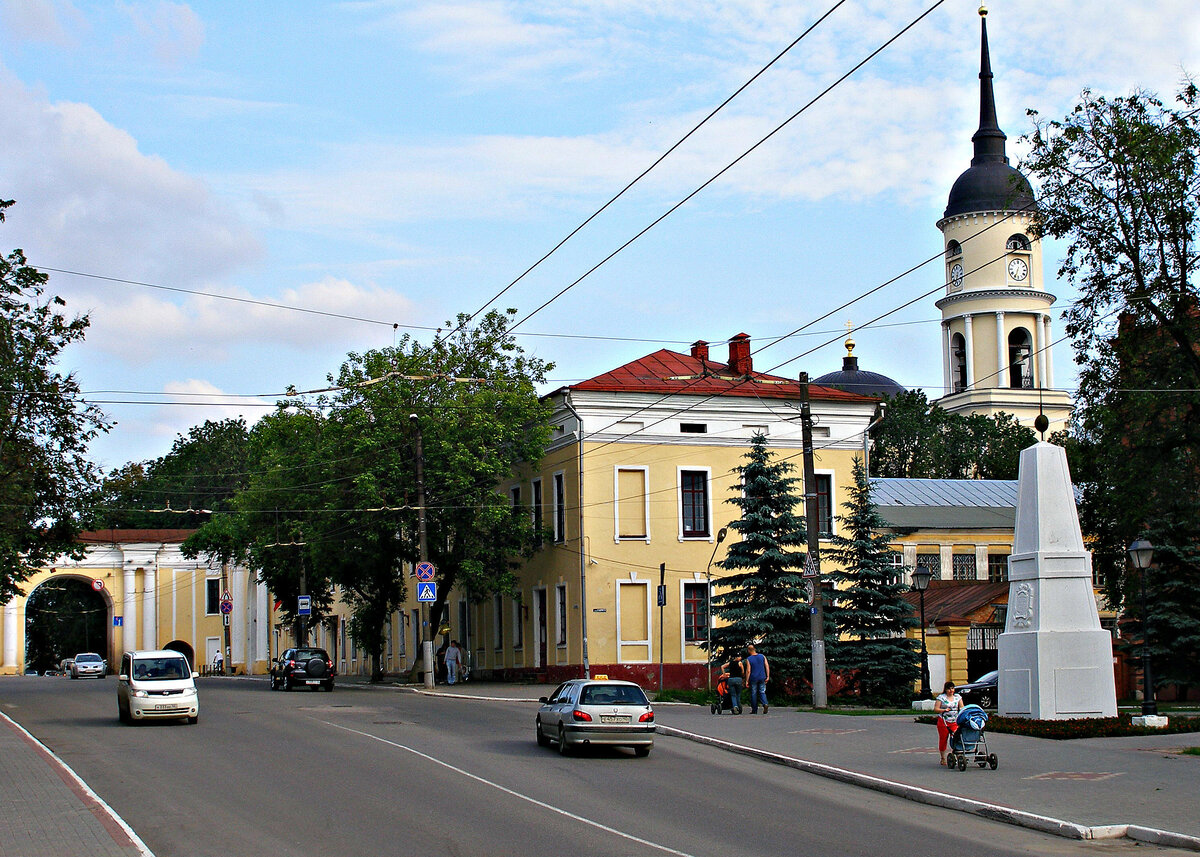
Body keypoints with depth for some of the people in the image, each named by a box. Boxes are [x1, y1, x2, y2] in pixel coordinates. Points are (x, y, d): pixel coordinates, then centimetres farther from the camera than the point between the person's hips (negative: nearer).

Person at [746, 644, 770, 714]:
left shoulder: (748, 659, -5)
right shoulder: (762, 656, 4)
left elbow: (748, 671, -8)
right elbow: (767, 666, 0)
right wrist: (768, 676, 4)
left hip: (753, 679, -2)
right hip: (762, 678, 2)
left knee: (753, 694, 7)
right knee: (762, 692, 8)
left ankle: (754, 710, 11)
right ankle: (765, 704, -20)